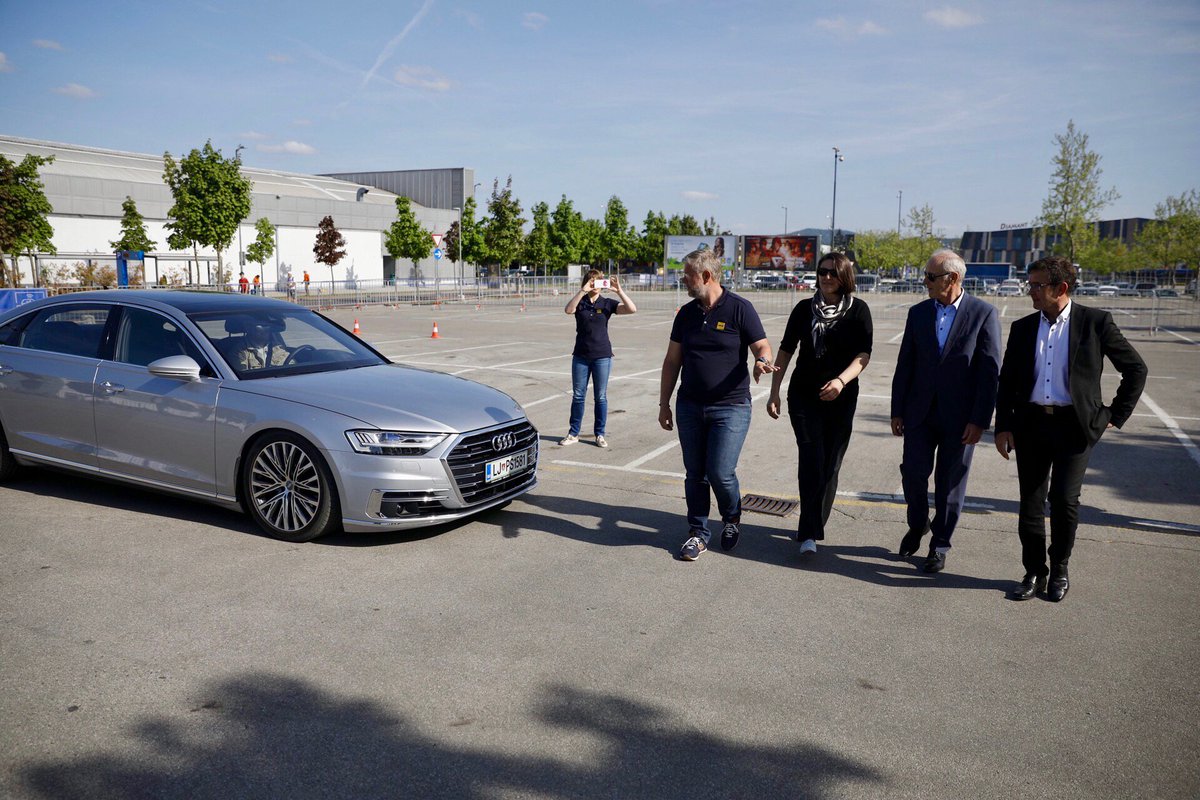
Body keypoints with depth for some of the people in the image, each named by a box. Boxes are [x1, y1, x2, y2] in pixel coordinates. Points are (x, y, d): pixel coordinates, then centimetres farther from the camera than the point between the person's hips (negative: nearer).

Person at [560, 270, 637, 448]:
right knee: (578, 395, 7)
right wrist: (583, 291, -28)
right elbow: (568, 309, -21)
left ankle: (600, 434, 16)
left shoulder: (607, 303, 1)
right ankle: (573, 433, 17)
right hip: (581, 356, 1)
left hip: (602, 356, -1)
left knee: (601, 396, 5)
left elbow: (632, 309, -12)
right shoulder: (580, 303, 3)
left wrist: (619, 290, -23)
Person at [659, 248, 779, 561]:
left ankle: (732, 518, 21)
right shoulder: (686, 313, 9)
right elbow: (672, 361, 12)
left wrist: (763, 362, -30)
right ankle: (698, 533, 22)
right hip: (689, 406, 5)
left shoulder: (739, 308, -6)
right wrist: (664, 404, 11)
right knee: (694, 474, 8)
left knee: (720, 473, -9)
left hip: (730, 408, -5)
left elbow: (762, 347, -6)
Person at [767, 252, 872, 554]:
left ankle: (812, 529, 20)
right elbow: (786, 350, 7)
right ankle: (810, 533, -11)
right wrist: (774, 392, 2)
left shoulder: (858, 310, 0)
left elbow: (863, 354, -8)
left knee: (829, 465, 5)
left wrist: (841, 380, -26)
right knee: (812, 461, -11)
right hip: (804, 396, 0)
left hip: (841, 398, 0)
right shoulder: (805, 308, 5)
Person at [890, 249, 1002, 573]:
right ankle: (917, 525, 30)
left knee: (950, 482, 7)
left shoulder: (983, 313, -6)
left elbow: (990, 370, -8)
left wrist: (980, 420, -12)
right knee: (913, 472, 2)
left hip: (959, 416, -3)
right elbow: (905, 365, 7)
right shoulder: (918, 313, 5)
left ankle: (940, 544, 23)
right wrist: (897, 410, 4)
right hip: (920, 411, 3)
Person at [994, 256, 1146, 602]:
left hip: (1074, 425, -3)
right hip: (1030, 424, 3)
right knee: (1030, 503, 5)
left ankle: (1059, 570, 15)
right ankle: (1034, 573, 19)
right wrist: (1003, 426, 4)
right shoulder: (1022, 328, 8)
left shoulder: (1095, 322, -2)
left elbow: (1135, 368, 5)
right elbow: (1007, 382, 12)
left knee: (1063, 498, -8)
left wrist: (1115, 415, 3)